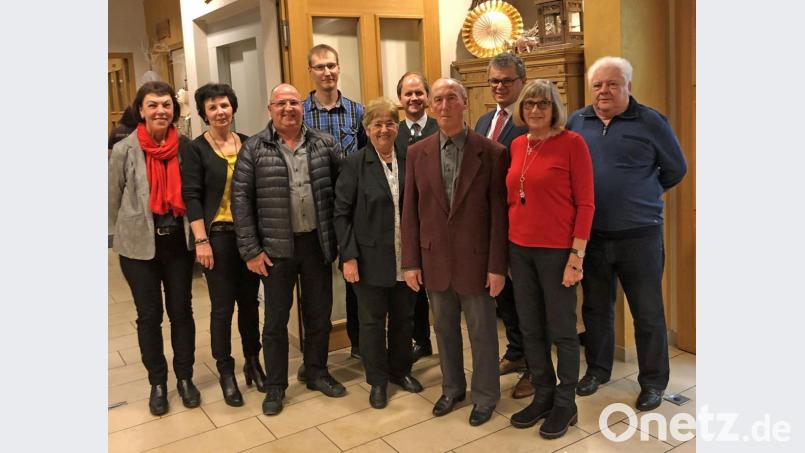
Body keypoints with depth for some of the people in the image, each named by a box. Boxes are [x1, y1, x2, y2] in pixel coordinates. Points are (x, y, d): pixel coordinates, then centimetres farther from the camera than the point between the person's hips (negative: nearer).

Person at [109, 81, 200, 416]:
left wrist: (193, 233, 6)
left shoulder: (185, 147, -3)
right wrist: (120, 236, 6)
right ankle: (158, 383, 26)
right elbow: (114, 198, 1)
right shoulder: (124, 150, -8)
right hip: (139, 245, -1)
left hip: (178, 241, 2)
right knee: (149, 315, 10)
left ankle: (185, 378, 27)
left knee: (181, 311, 11)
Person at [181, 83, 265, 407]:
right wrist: (201, 240, -13)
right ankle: (226, 372, 17)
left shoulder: (248, 144, 7)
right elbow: (191, 197, -7)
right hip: (218, 234, -3)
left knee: (249, 300, 11)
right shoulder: (197, 150, -3)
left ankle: (252, 362, 27)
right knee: (222, 306, 2)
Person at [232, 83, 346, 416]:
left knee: (319, 312, 14)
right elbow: (241, 199, -5)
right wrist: (250, 250, -8)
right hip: (276, 247, -2)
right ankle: (275, 385, 24)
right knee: (276, 318, 8)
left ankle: (317, 372, 34)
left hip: (317, 243, 2)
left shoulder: (325, 144, 3)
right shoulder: (254, 149, -4)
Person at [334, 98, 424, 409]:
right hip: (371, 259, -3)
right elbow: (341, 214, -7)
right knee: (372, 322, 9)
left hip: (406, 258, 3)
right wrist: (348, 257, -12)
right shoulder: (355, 164, -6)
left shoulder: (409, 161, 3)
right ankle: (377, 380, 27)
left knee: (404, 318, 16)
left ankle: (400, 370, 37)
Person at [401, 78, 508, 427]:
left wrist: (497, 266, -9)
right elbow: (410, 211, 4)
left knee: (482, 332, 10)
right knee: (444, 330, 17)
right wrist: (411, 262, 1)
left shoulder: (492, 152, -7)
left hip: (475, 261, -3)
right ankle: (452, 388, 37)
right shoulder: (417, 153, 2)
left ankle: (485, 396, 30)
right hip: (434, 261, 3)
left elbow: (499, 213, -7)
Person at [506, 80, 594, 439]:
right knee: (530, 329, 14)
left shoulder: (572, 143, -9)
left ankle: (565, 404, 25)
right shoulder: (517, 145, 8)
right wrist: (508, 249, 11)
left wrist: (576, 256, -14)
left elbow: (585, 203, -10)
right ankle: (543, 396, 31)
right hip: (519, 249, 6)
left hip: (556, 251, -6)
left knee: (561, 330, 7)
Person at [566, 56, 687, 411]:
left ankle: (653, 382, 25)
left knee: (648, 314, 7)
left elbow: (675, 170, 5)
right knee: (596, 308, 17)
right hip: (591, 236, 3)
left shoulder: (650, 122, -4)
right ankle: (597, 369, 35)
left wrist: (643, 195, 8)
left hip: (639, 236, -3)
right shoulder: (577, 122, 3)